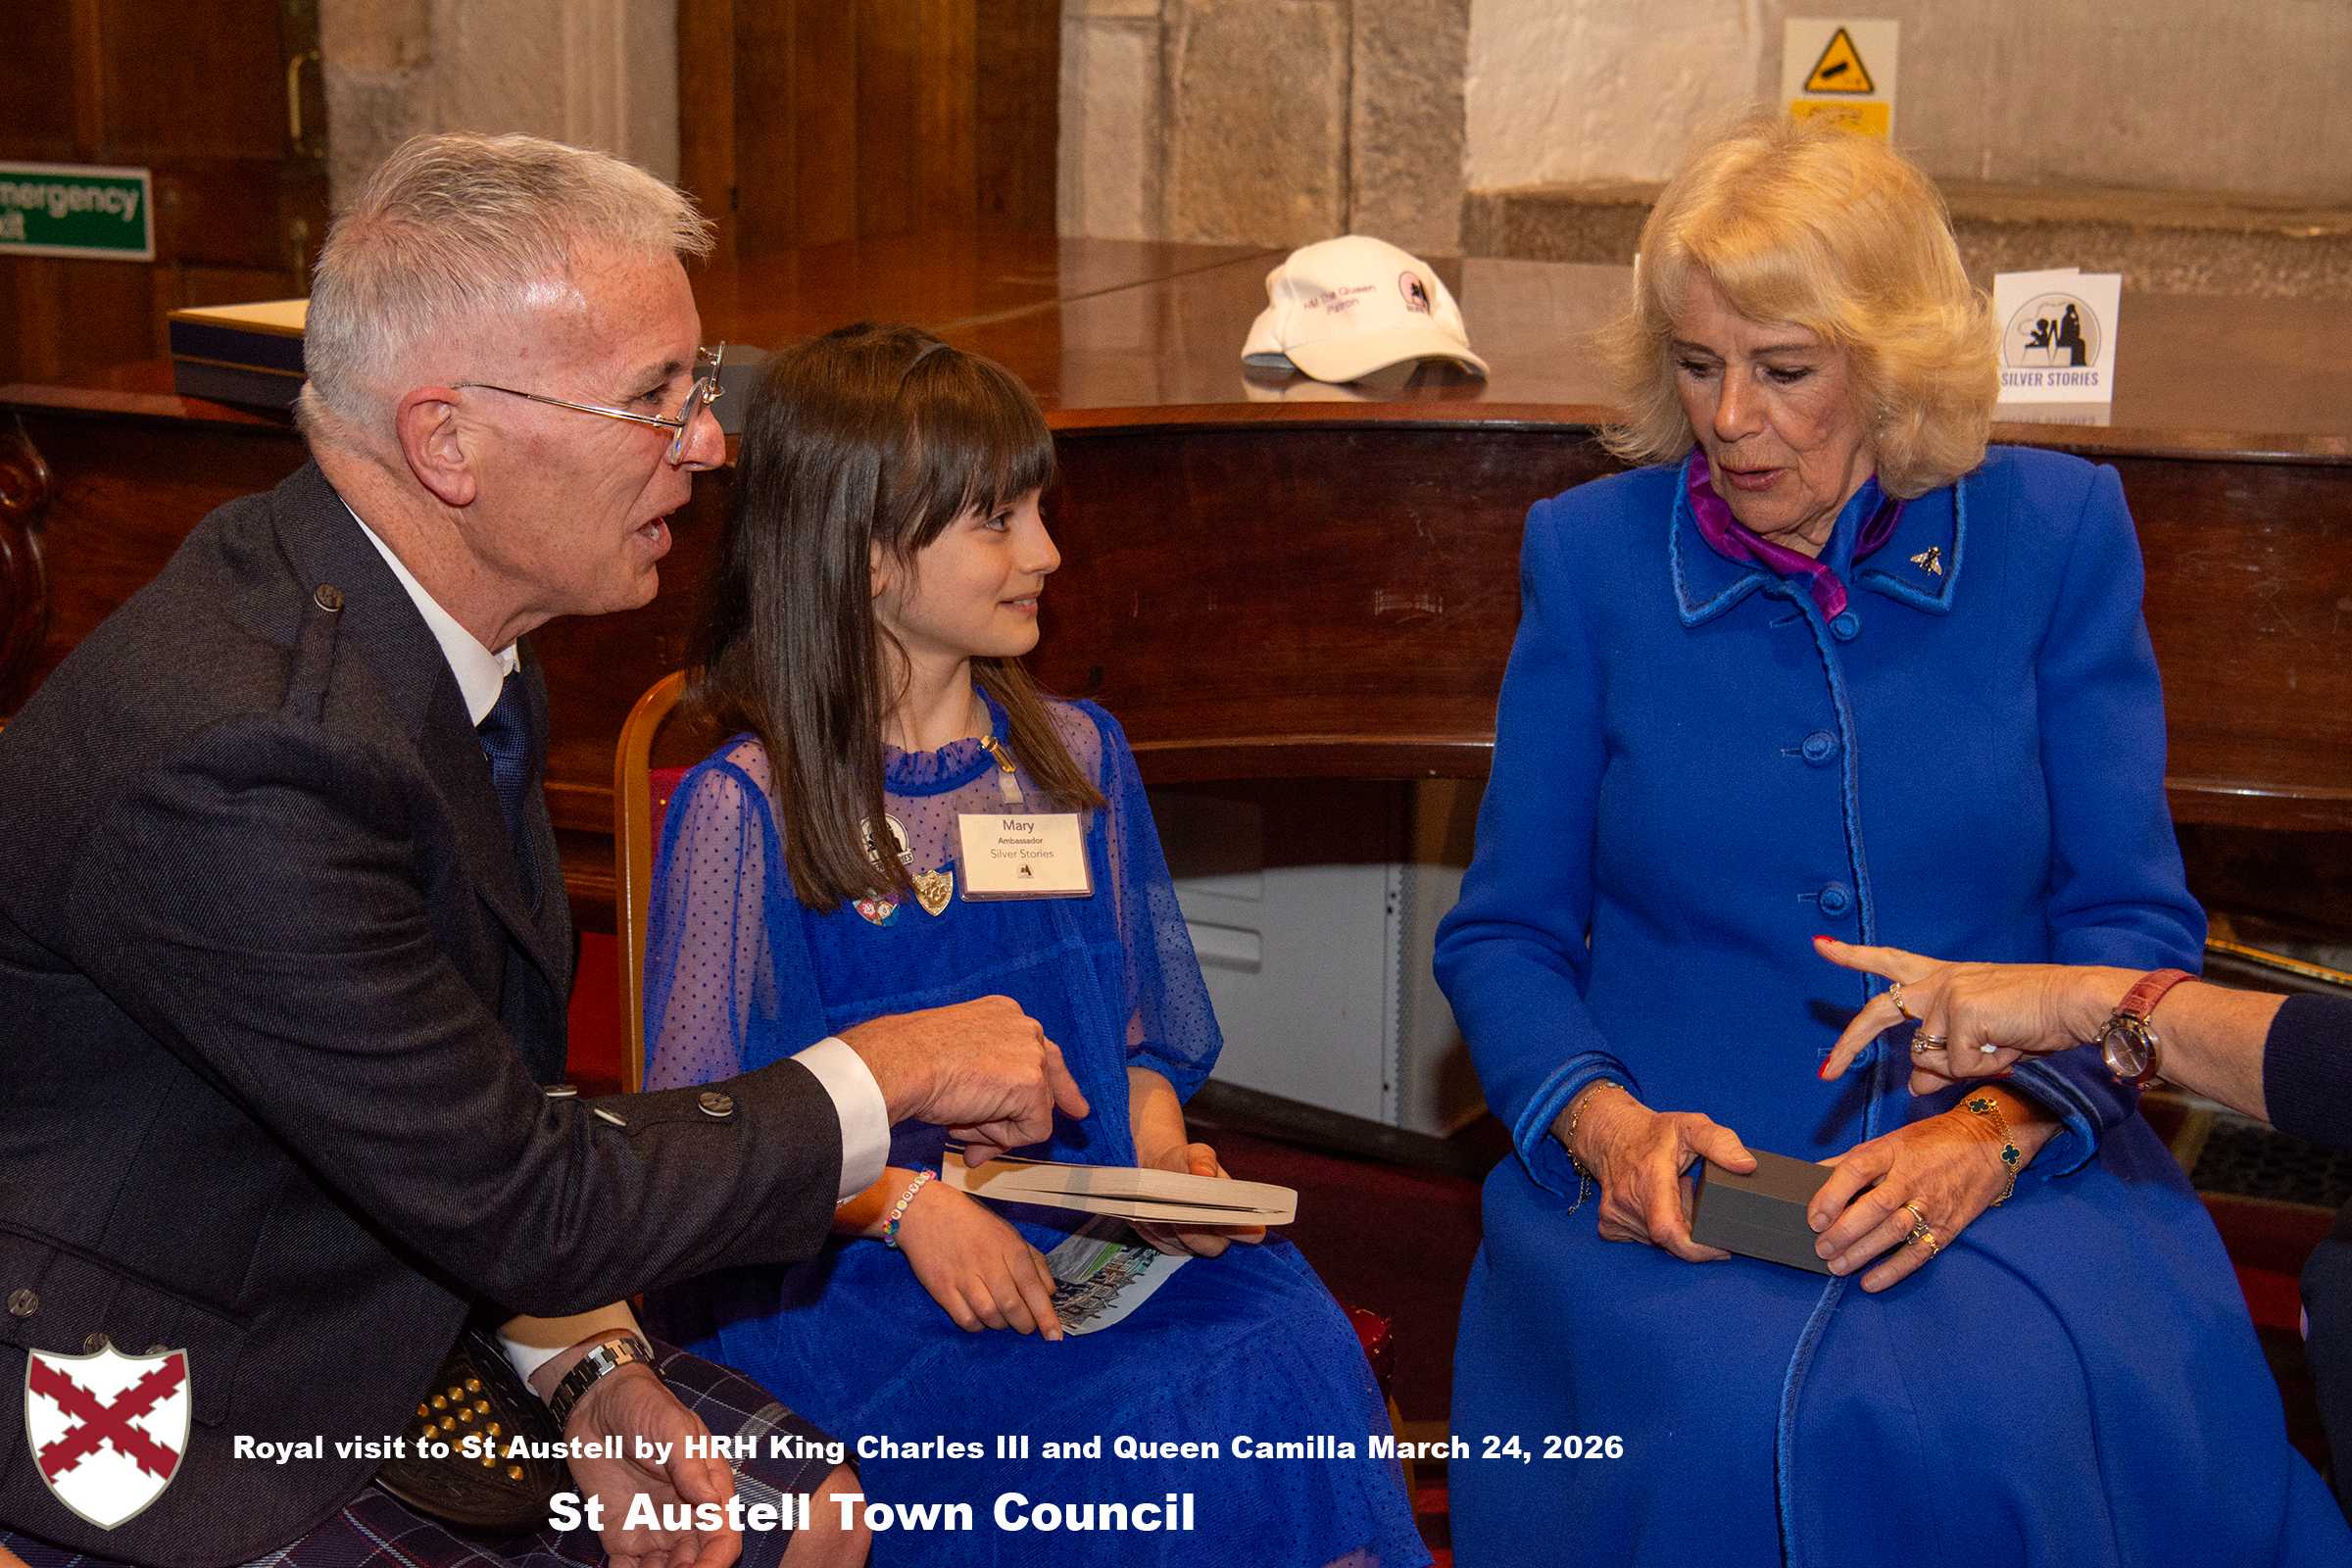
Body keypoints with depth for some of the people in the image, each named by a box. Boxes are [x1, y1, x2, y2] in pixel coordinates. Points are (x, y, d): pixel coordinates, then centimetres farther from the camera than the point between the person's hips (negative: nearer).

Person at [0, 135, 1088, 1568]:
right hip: (144, 1447, -9)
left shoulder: (443, 631, -2)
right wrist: (890, 1073, -14)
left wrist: (589, 1362, -6)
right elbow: (512, 1192, -24)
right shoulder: (241, 757, -32)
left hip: (371, 1320, 9)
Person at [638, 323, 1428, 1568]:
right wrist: (906, 1203, -18)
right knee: (1159, 1429, -30)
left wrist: (1160, 1160, -4)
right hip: (845, 1269, -4)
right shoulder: (747, 809, -4)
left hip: (1084, 1236, 5)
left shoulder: (1076, 757, 13)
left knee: (1296, 1354, -26)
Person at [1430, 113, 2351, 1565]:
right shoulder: (1592, 553, 6)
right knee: (1744, 1422, -32)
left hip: (2020, 1170, 1)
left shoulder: (2056, 533, 5)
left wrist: (1994, 1132, -16)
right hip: (1678, 1180, 0)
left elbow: (2135, 917, 3)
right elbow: (1504, 933, 9)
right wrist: (1605, 1122, -11)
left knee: (2032, 1415, -31)